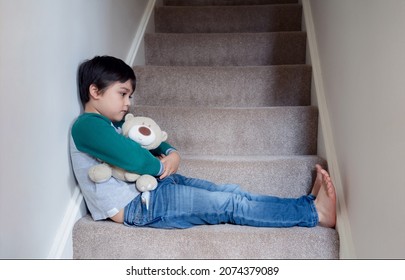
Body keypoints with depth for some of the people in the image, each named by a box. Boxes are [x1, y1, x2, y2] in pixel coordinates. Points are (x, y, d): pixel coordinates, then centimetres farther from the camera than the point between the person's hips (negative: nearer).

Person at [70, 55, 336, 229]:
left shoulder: (114, 123, 15)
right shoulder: (86, 126, -16)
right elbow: (135, 159, -30)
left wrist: (172, 154, -4)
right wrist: (161, 166, -8)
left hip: (151, 185, 10)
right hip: (134, 205, -10)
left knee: (231, 192, 0)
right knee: (230, 205, -13)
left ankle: (307, 203, 1)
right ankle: (313, 213, -7)